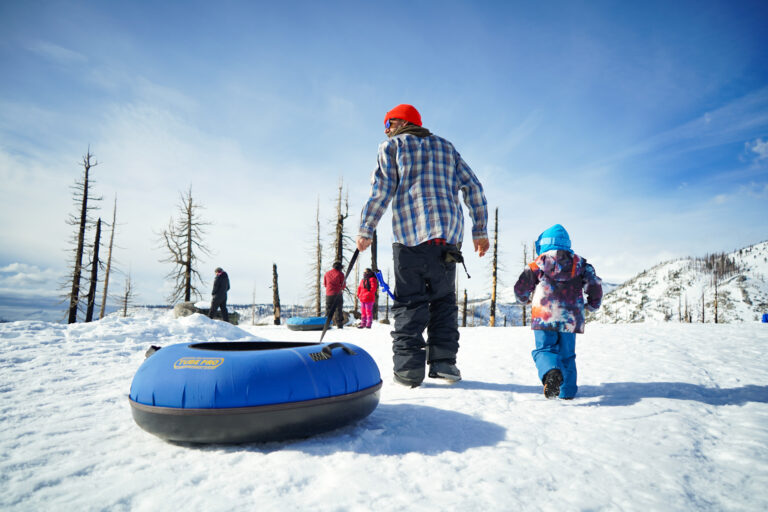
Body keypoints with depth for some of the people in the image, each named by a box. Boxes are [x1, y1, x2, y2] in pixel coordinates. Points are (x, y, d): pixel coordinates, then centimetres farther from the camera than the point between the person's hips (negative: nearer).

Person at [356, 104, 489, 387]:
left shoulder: (392, 145, 13)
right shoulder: (446, 147, 25)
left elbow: (381, 189, -1)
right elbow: (473, 187, 17)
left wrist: (365, 230, 3)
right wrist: (480, 230, 18)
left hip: (409, 234, -3)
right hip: (448, 235, 4)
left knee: (409, 301, 0)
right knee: (443, 299, 12)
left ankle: (409, 367, -5)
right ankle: (443, 362, 6)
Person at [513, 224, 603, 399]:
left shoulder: (537, 264, 5)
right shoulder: (579, 263, 12)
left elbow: (521, 288, 7)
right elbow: (595, 284, 6)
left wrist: (524, 298, 31)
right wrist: (593, 304, 24)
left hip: (544, 317, -3)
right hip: (571, 319, 3)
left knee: (544, 349, 1)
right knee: (567, 354, 16)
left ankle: (551, 372, -30)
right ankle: (567, 390, 15)